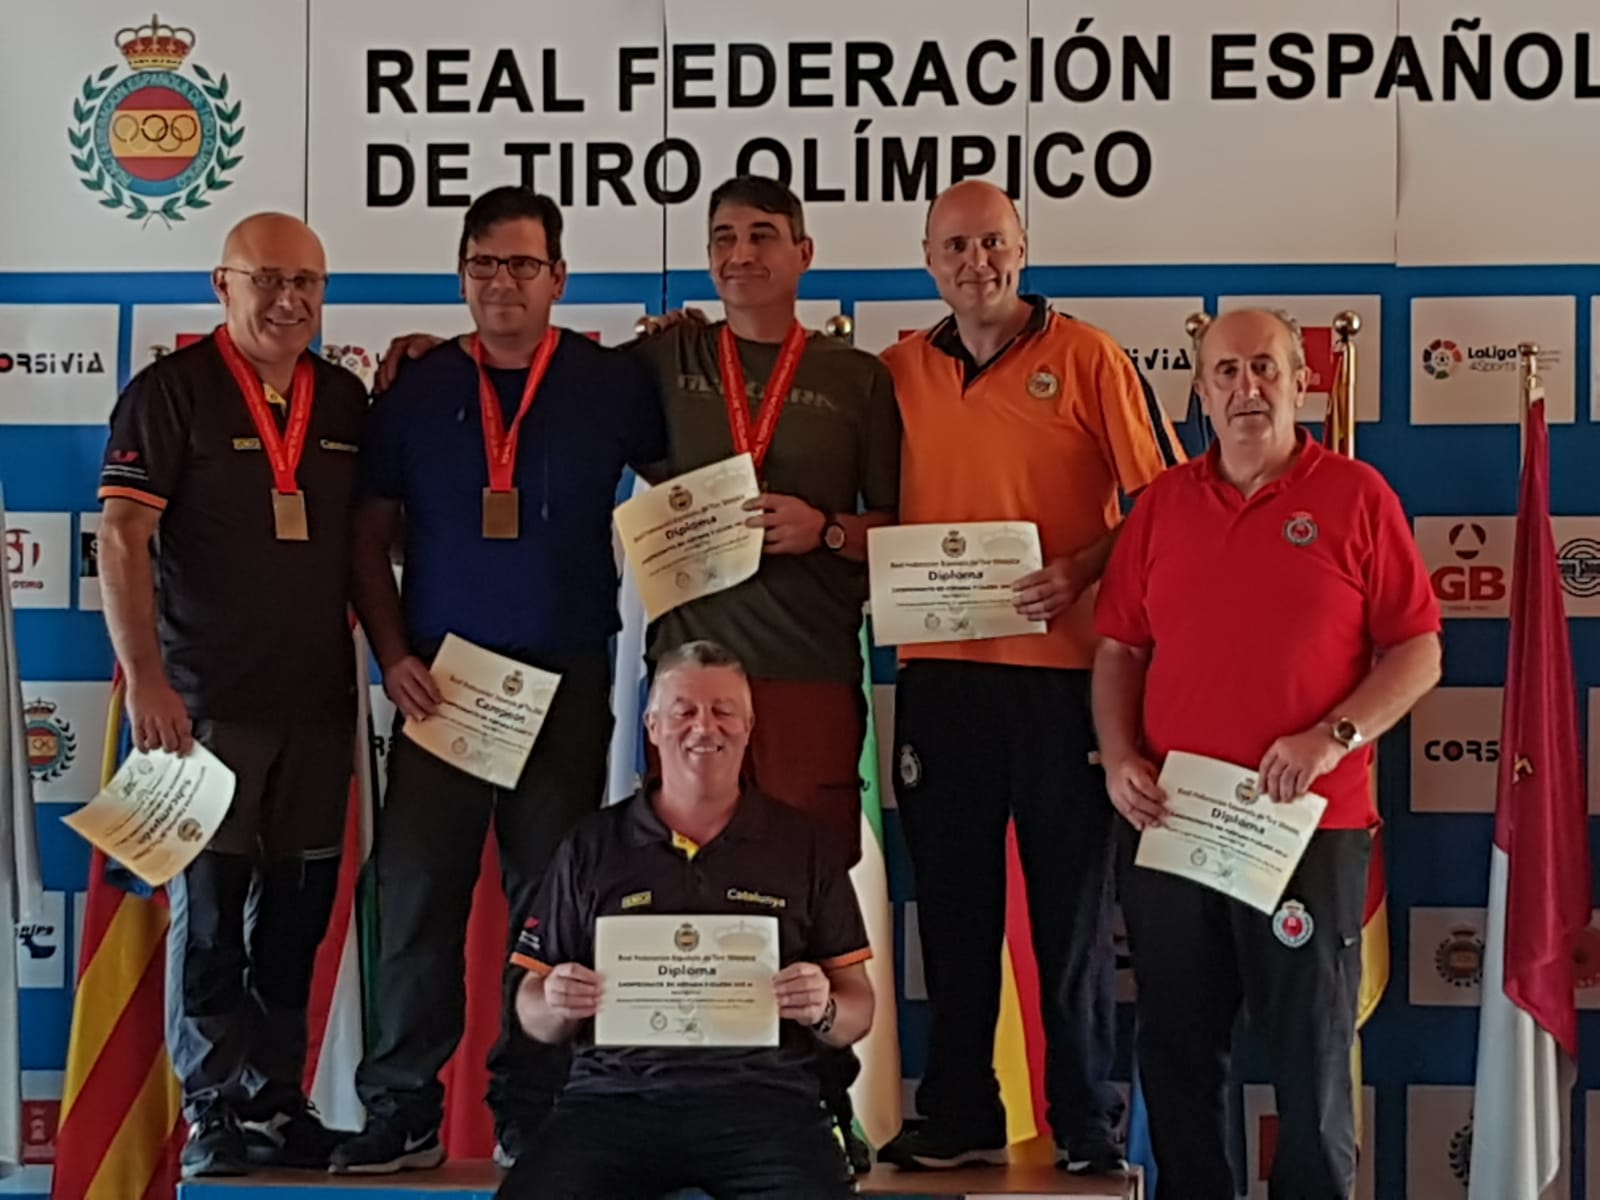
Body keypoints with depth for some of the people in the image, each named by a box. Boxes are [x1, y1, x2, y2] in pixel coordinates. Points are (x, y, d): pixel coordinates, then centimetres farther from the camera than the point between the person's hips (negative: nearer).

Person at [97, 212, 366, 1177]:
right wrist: (144, 677, -17)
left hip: (320, 701, 5)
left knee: (297, 911, 10)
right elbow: (123, 541, -10)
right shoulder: (171, 393, -5)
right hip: (208, 702, -5)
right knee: (209, 907, 0)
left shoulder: (345, 399, 10)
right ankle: (216, 1111, 10)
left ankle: (279, 1101, 20)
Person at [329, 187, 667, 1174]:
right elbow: (371, 536, 9)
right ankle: (404, 1112, 8)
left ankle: (533, 1111, 15)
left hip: (567, 681, 0)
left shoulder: (613, 385, 4)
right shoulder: (418, 391, 6)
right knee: (417, 898, -1)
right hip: (439, 684, 1)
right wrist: (394, 655, -2)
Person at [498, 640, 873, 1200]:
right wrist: (557, 1006, -7)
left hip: (762, 1095, 0)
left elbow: (858, 1011, 13)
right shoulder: (591, 847, 14)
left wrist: (823, 1011, -9)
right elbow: (534, 1014, 15)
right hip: (615, 1093, 0)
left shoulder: (806, 845, 13)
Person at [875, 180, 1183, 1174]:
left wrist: (1081, 570, -17)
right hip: (940, 672, 4)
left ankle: (1088, 1120, 13)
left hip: (1062, 667, -3)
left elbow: (1160, 502, -3)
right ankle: (960, 1115, 19)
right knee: (952, 903, 9)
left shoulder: (1085, 357, -1)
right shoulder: (898, 372, 10)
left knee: (1075, 904, 4)